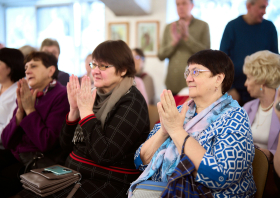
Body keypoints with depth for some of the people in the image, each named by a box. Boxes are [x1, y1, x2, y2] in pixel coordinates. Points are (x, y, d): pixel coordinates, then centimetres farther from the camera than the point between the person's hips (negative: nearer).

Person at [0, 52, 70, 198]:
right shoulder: (25, 95, 11)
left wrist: (30, 109, -14)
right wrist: (20, 110, -7)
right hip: (15, 155, 7)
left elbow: (46, 143, -19)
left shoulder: (61, 96, -11)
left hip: (42, 161, -7)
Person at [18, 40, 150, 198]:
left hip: (111, 183, -6)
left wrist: (86, 111, -17)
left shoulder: (131, 102, -12)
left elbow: (105, 156, -22)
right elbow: (67, 146, 10)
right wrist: (74, 110, -5)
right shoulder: (98, 96, 8)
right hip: (75, 176, 6)